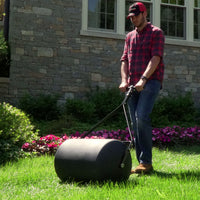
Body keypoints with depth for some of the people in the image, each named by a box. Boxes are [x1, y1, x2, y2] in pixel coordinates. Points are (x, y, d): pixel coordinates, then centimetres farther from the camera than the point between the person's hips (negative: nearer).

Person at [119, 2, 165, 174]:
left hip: (151, 81, -6)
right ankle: (142, 164, 7)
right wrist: (124, 80, -1)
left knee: (142, 117, -22)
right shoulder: (130, 36, 21)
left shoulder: (156, 33, 2)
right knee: (135, 123, 2)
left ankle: (146, 162, -17)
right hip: (133, 85, 6)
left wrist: (143, 79, -22)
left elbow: (156, 58, -10)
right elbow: (125, 60, 16)